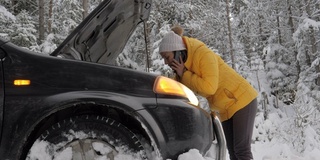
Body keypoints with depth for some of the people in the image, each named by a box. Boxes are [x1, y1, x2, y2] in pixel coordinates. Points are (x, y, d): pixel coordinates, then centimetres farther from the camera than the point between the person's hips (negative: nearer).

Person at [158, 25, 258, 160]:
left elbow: (209, 87, -31)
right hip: (225, 110, 8)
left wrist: (184, 75, -25)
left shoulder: (203, 54, -23)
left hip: (242, 100, -8)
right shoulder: (182, 67, 1)